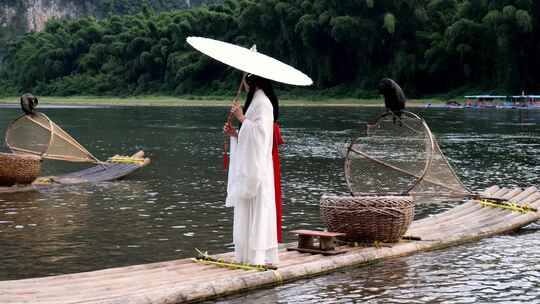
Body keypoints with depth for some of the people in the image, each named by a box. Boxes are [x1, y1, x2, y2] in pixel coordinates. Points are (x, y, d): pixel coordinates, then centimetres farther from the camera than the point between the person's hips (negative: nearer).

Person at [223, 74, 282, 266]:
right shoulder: (255, 101, 18)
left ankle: (257, 257, -8)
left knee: (255, 211, -9)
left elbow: (260, 132, -21)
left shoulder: (262, 103, -12)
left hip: (256, 168, -10)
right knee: (247, 212, 8)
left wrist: (242, 118, -18)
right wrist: (234, 133, 9)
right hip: (248, 168, 10)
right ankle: (248, 256, 11)